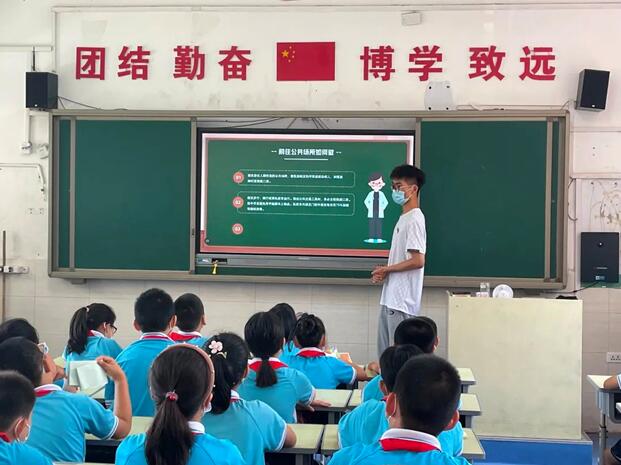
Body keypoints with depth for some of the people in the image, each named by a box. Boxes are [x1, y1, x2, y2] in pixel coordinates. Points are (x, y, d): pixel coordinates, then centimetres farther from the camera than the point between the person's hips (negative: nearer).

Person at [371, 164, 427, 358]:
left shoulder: (414, 220, -14)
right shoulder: (404, 218, 16)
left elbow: (418, 261, -22)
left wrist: (386, 269, -11)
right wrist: (383, 272, 4)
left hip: (402, 300, -10)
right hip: (390, 298, 10)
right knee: (385, 354, 14)